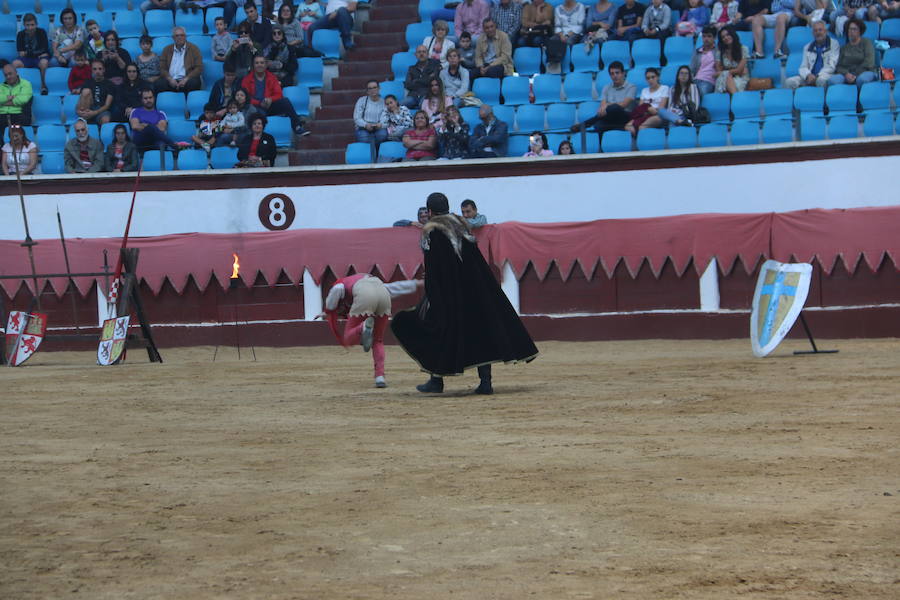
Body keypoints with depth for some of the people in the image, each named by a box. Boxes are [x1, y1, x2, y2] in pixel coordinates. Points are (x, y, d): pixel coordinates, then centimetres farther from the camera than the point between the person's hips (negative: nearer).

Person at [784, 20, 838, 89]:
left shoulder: (834, 44, 7)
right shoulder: (807, 47, 21)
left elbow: (831, 66, -3)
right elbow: (803, 67, 13)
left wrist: (817, 76, -17)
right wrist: (808, 75, -11)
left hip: (825, 75, -4)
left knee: (821, 80, -41)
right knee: (789, 82, -23)